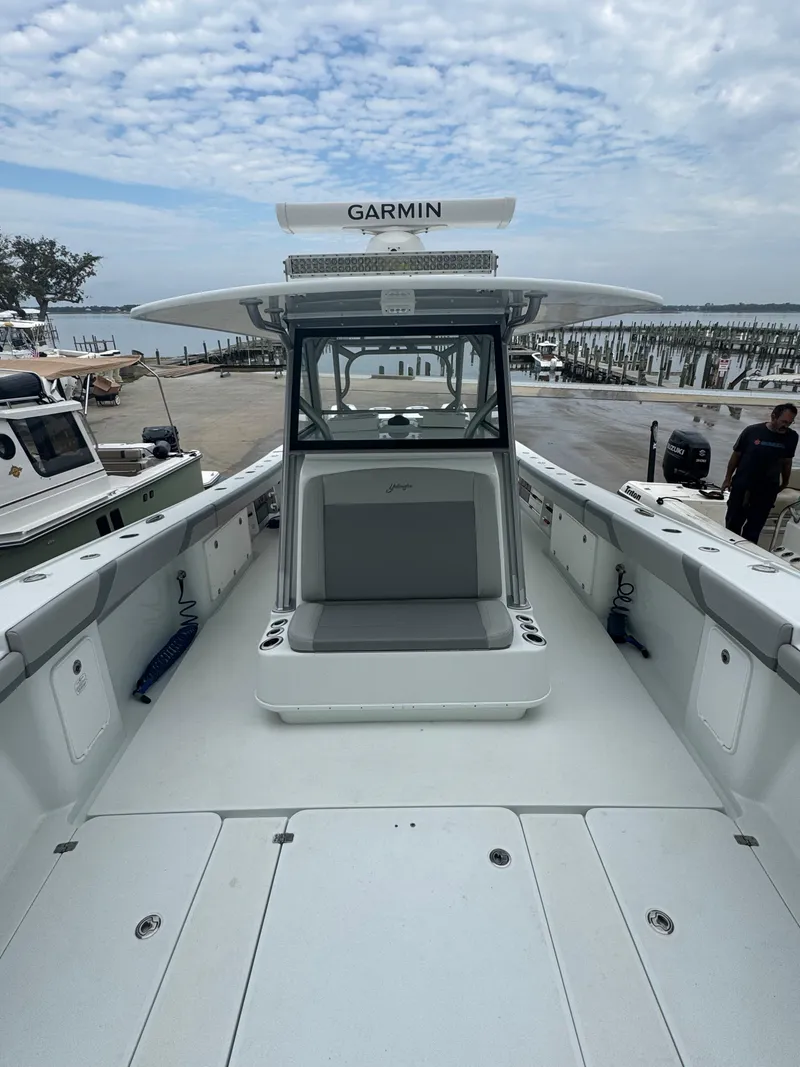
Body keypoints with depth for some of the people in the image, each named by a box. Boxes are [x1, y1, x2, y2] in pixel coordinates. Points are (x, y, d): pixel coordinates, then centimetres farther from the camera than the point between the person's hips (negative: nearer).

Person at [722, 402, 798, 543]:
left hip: (767, 490, 1)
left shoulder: (791, 437, -3)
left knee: (754, 528, 6)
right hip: (741, 486, -1)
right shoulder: (752, 431, -10)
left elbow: (787, 461, 10)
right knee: (732, 523, 7)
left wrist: (785, 483, 19)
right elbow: (736, 455, 0)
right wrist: (728, 479, 4)